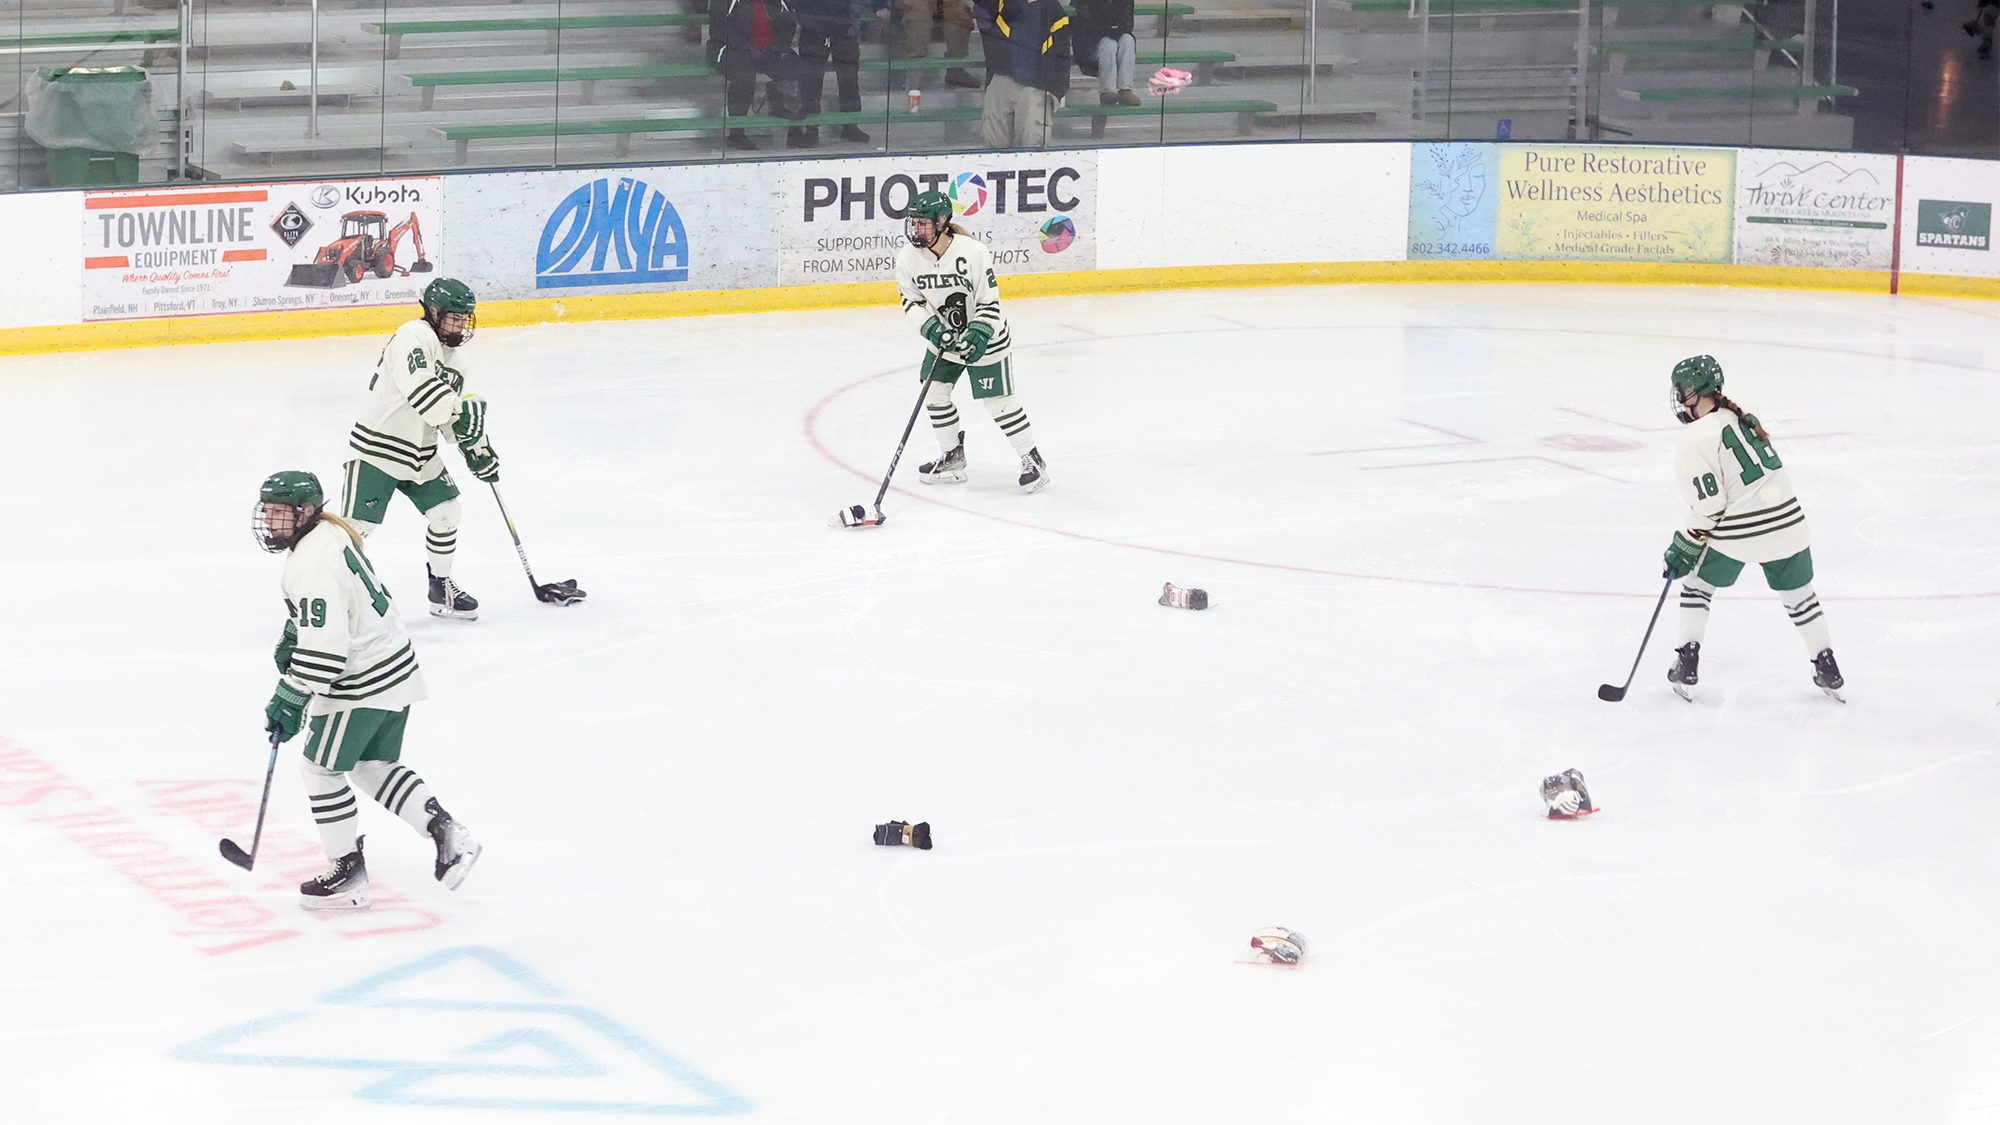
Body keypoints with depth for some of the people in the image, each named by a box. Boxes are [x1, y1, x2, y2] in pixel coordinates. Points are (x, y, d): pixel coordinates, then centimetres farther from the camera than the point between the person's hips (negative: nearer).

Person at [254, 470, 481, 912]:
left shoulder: (314, 562, -25)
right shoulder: (329, 531, 7)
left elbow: (323, 647, -28)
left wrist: (291, 700, -22)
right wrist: (289, 641, 25)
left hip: (363, 685, -10)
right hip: (395, 665, 10)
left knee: (321, 768, 2)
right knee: (374, 766, 20)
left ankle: (348, 875, 7)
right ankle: (446, 833, 16)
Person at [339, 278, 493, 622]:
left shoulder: (450, 353, 14)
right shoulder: (414, 338, -16)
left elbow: (458, 410, 21)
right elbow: (419, 387, -33)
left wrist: (477, 448, 13)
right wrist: (459, 409, -37)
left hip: (420, 452, 9)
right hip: (377, 447, -9)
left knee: (447, 513, 7)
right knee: (356, 524, -11)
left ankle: (441, 589, 24)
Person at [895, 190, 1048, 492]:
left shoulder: (973, 253, -27)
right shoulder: (908, 258, -13)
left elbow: (990, 303, -20)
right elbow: (911, 302, -4)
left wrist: (978, 336, -31)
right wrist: (931, 327, -21)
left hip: (984, 335, -5)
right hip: (944, 338, 5)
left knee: (998, 401, -5)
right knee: (934, 395, 4)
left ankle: (1032, 459, 9)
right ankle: (953, 457, 22)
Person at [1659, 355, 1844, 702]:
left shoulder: (1698, 439, -14)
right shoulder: (1743, 417, 9)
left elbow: (1709, 506, -16)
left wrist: (1686, 547, -6)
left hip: (1737, 533, -6)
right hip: (1786, 525, 6)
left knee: (1697, 585, 16)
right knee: (1799, 595, 18)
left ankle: (1687, 664, 11)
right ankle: (1828, 671, 21)